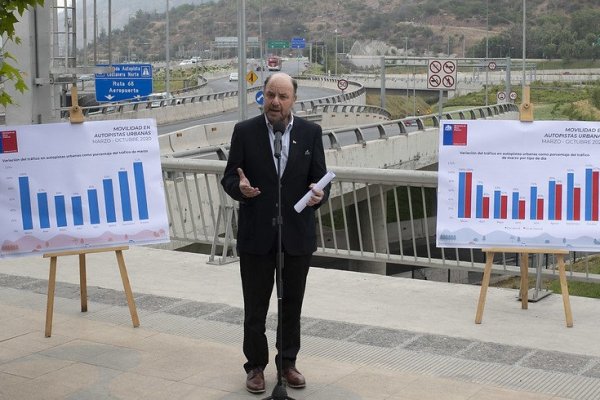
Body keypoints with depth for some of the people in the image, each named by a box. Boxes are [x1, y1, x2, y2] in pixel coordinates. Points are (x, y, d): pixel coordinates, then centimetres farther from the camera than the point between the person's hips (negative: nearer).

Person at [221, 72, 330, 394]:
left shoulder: (311, 132, 1)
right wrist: (240, 187, -25)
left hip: (297, 234, 1)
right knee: (255, 307, 8)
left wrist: (318, 195, -22)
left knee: (292, 306, 13)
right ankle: (256, 365, 24)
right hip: (256, 235, -1)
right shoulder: (245, 131, -3)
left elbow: (320, 178, 1)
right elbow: (229, 178, -2)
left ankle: (288, 362, 30)